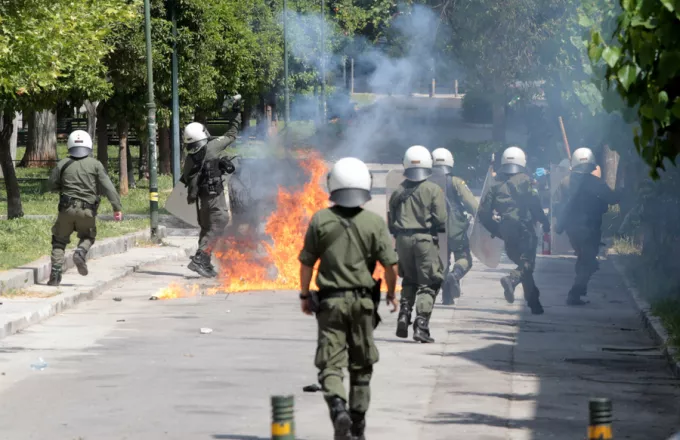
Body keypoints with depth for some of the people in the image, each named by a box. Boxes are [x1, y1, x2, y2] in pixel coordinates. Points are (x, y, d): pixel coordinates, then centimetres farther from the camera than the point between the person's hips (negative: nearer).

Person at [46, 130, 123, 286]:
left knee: (59, 241, 12)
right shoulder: (95, 165, 0)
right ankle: (81, 252, -11)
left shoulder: (62, 164, 4)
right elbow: (108, 187, -7)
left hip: (67, 209, 1)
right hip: (87, 210, 0)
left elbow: (52, 185, 10)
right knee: (87, 237, 21)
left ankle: (56, 272, -3)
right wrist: (117, 207, -9)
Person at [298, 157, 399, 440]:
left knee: (330, 365, -1)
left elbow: (306, 263, -2)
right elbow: (390, 265, -6)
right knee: (361, 366, 15)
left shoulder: (321, 220, -5)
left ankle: (338, 408, -27)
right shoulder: (374, 223, -6)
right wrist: (391, 295, 11)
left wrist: (304, 295, 12)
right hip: (363, 300, 1)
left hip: (331, 300, -1)